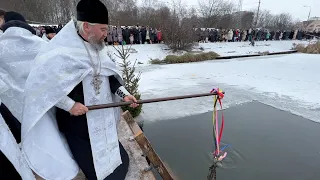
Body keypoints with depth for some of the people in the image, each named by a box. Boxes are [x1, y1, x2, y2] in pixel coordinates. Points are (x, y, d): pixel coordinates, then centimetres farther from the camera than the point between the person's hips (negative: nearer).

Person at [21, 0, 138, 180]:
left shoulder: (98, 49, 2)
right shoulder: (60, 52, -21)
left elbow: (110, 76, 8)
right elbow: (37, 84, -18)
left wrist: (124, 94, -4)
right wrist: (69, 104, -20)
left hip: (102, 120, 7)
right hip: (77, 124, -7)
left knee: (119, 160, 22)